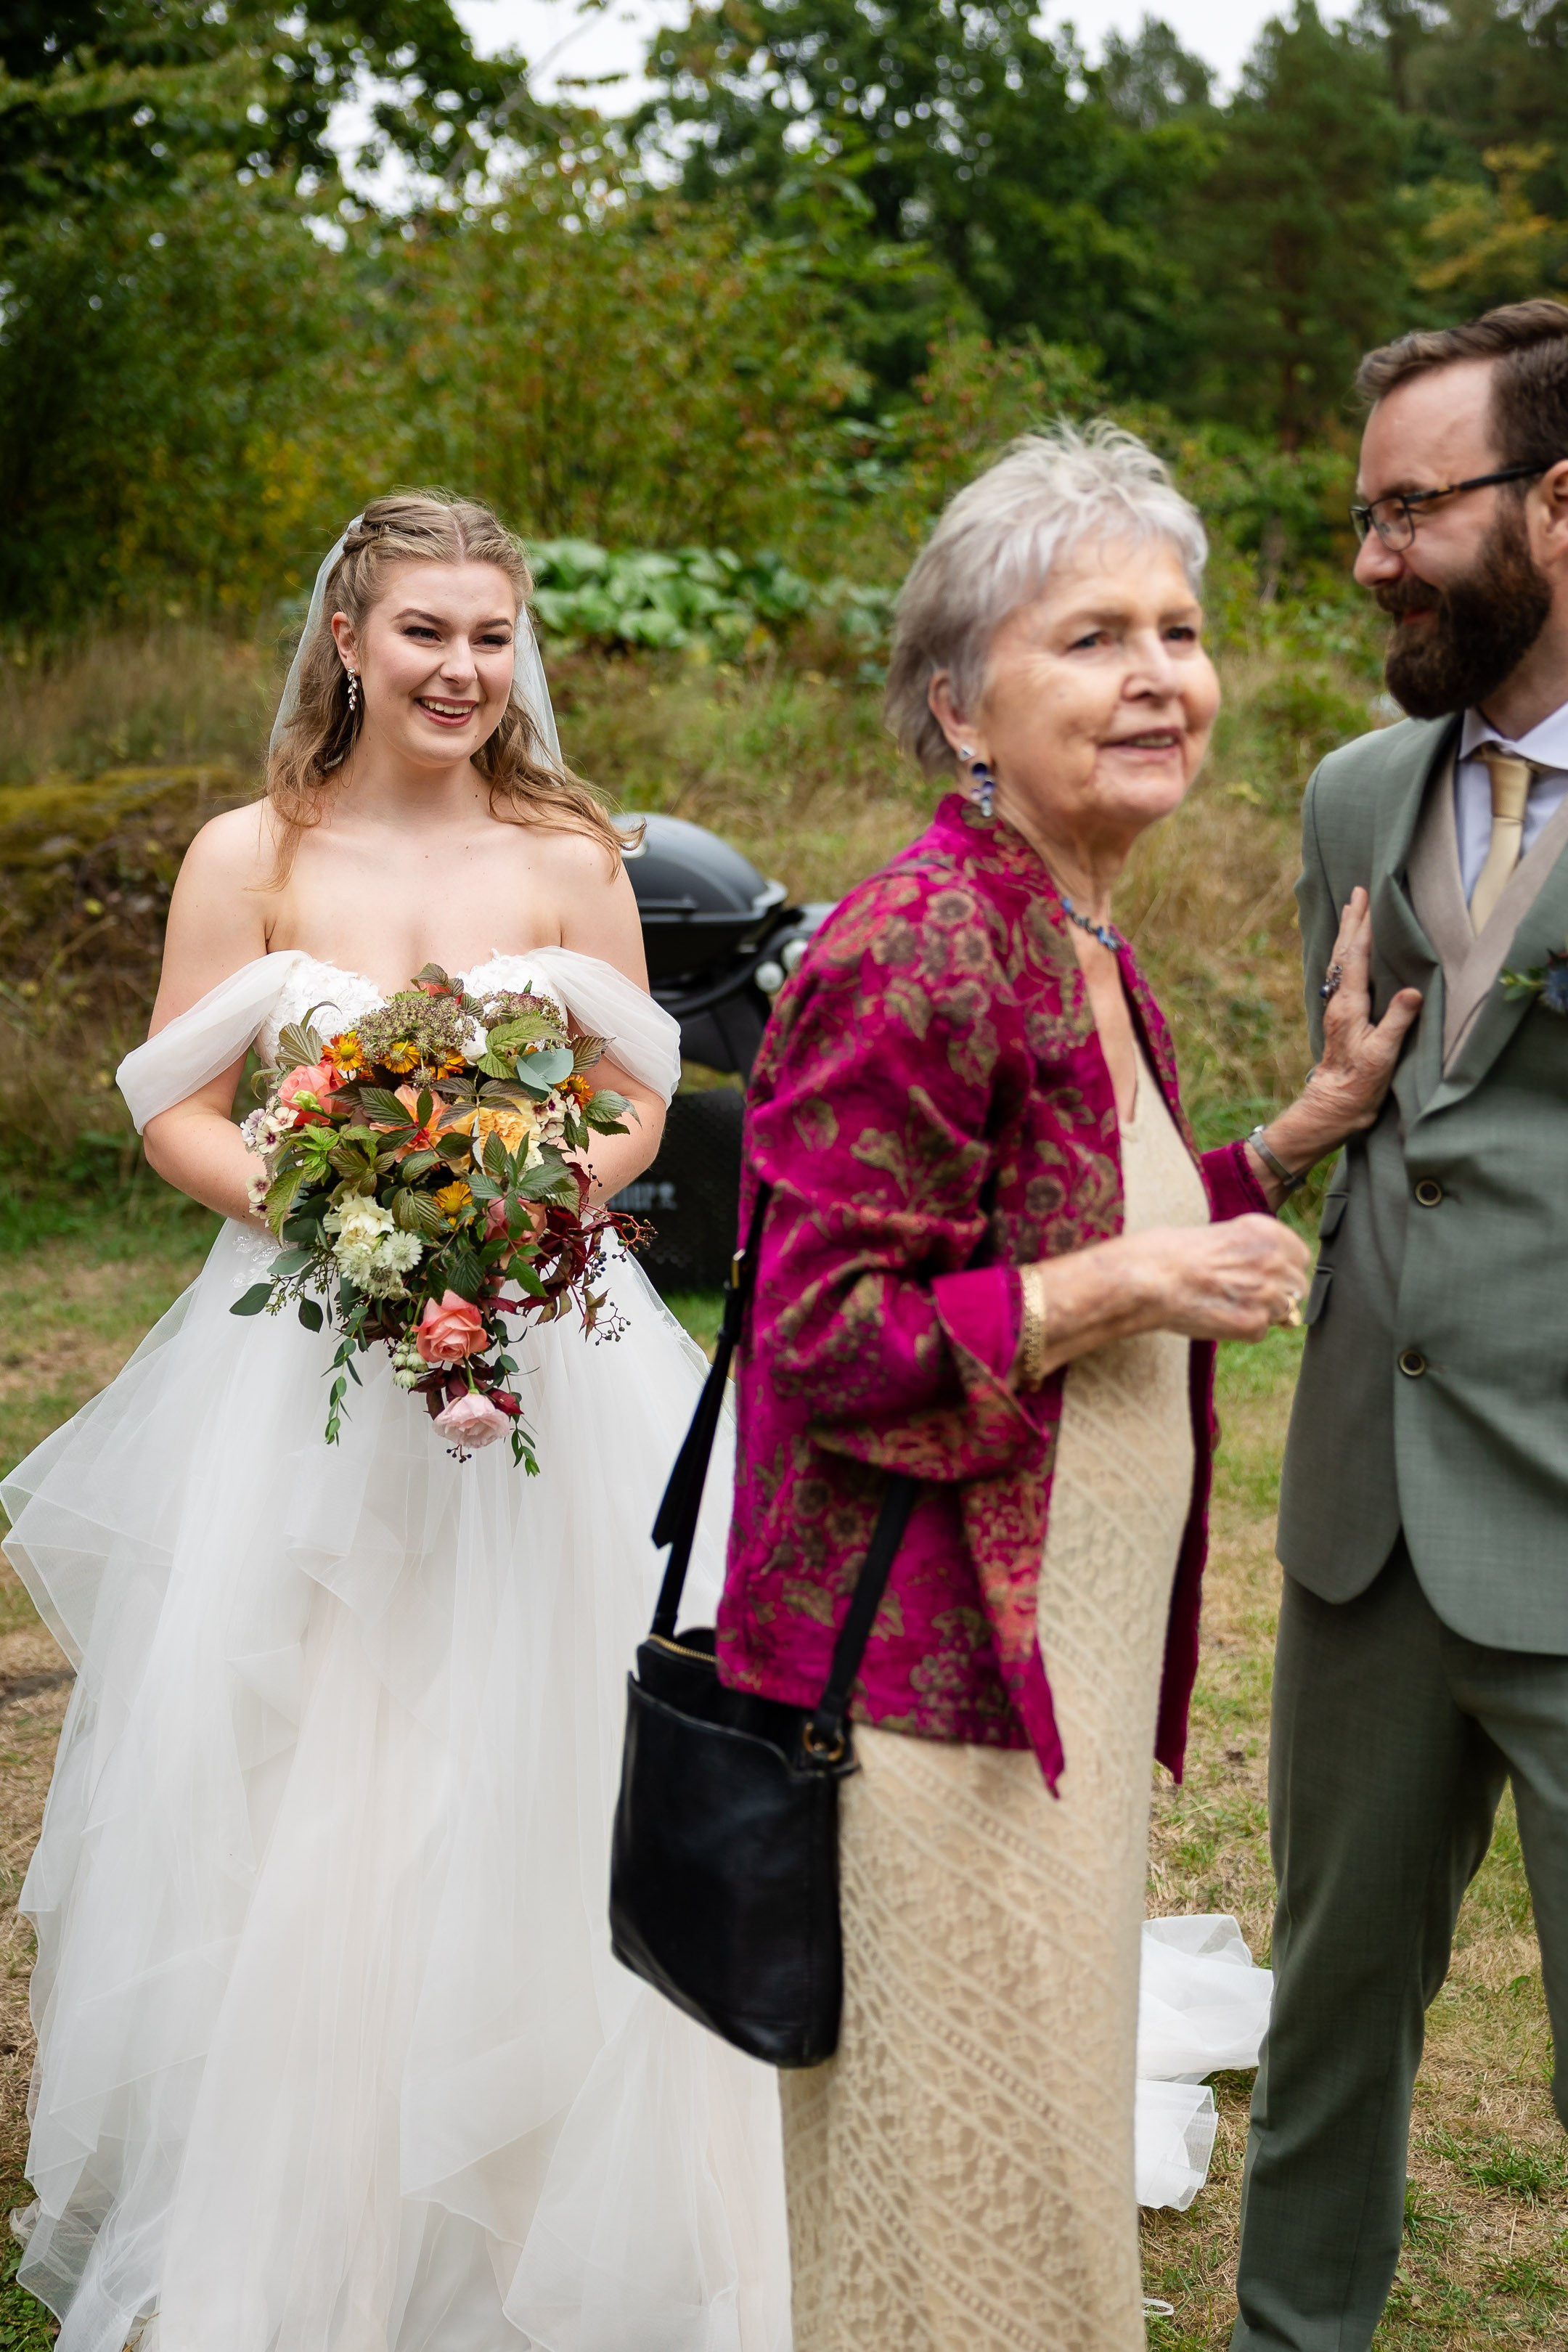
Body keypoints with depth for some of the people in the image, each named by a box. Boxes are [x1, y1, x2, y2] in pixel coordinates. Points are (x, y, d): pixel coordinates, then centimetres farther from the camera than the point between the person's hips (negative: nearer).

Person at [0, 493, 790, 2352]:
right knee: (294, 1789, 3)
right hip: (309, 1359, -1)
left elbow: (641, 1100, 7)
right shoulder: (251, 858, -1)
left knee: (525, 1767, 4)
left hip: (541, 1346, 1)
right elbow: (177, 1115, -1)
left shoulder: (571, 862, 4)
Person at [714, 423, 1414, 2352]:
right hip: (939, 1679, -9)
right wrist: (1131, 1286, -21)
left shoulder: (1085, 952, 10)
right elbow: (828, 1339, -22)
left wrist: (1310, 1122, 10)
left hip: (1069, 1660, 9)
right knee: (965, 2189, 5)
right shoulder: (924, 948, -20)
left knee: (1038, 2156, 22)